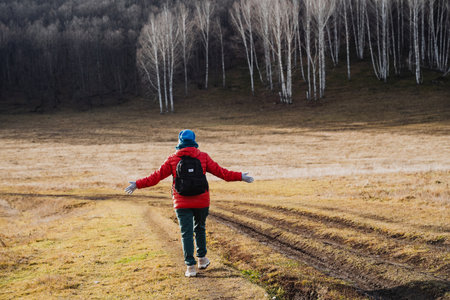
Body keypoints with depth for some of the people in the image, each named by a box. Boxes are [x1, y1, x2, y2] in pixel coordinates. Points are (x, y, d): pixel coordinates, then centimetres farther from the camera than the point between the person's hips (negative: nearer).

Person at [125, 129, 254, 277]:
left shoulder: (172, 159, -2)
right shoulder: (203, 157, -1)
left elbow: (156, 176, -2)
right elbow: (220, 172, 1)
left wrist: (138, 184, 7)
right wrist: (240, 177, 10)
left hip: (182, 203, -1)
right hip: (201, 202, 1)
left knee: (186, 233, 3)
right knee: (199, 229, 21)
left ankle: (190, 266, -1)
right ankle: (202, 259, 29)